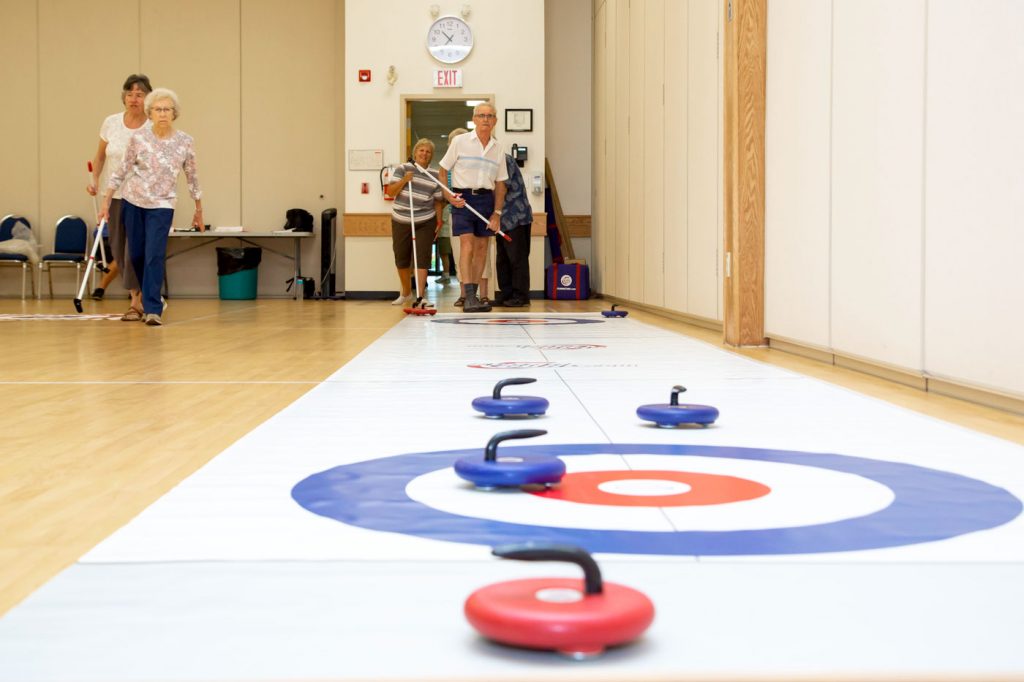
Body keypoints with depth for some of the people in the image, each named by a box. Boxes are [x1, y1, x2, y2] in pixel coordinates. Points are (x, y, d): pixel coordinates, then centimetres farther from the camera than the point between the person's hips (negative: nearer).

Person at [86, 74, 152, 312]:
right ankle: (138, 296, 25)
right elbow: (100, 155, 14)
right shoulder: (111, 123, 1)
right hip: (115, 196, 4)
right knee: (119, 250, 8)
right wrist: (94, 180, 2)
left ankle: (137, 301, 3)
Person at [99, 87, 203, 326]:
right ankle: (149, 301, 29)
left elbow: (192, 177, 6)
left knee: (154, 256, -14)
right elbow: (121, 171, -1)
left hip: (162, 205, -2)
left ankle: (152, 310, -12)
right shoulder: (139, 138, -7)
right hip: (132, 201, 2)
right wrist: (106, 202, -2)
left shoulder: (185, 142, -6)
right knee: (136, 255, 8)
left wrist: (199, 210, 11)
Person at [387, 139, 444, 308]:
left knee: (422, 259, -10)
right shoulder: (403, 169, -1)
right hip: (401, 222, 1)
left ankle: (420, 297, -12)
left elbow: (437, 201, 7)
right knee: (401, 259, 11)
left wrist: (439, 221, 1)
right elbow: (390, 192, -6)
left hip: (425, 223, -1)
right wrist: (404, 180, -20)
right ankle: (406, 293, 31)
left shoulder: (435, 175, 3)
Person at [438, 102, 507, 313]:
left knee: (481, 247, 6)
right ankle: (469, 297, -19)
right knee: (467, 246, -14)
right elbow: (443, 171, 2)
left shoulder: (497, 149, 10)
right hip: (463, 198, -5)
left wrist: (497, 213, 4)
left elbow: (500, 184, 12)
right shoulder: (460, 142, -1)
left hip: (486, 199, 5)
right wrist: (449, 196, -11)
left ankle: (474, 296, 14)